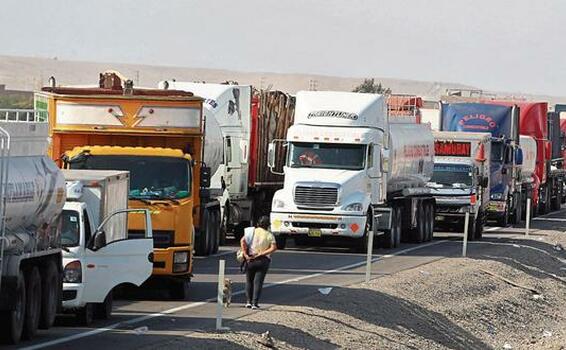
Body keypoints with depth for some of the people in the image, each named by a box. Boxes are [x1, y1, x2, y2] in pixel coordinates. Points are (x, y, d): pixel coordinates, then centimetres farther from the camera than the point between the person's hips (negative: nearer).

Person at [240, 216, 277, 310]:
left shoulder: (252, 232, -1)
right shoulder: (269, 235, -1)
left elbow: (243, 241, -14)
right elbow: (273, 248, -12)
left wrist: (245, 254, -13)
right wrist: (261, 254, -13)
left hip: (250, 259, 0)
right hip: (263, 261, 0)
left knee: (249, 281, 16)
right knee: (258, 282, 2)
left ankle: (249, 302, 14)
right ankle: (255, 303, -5)